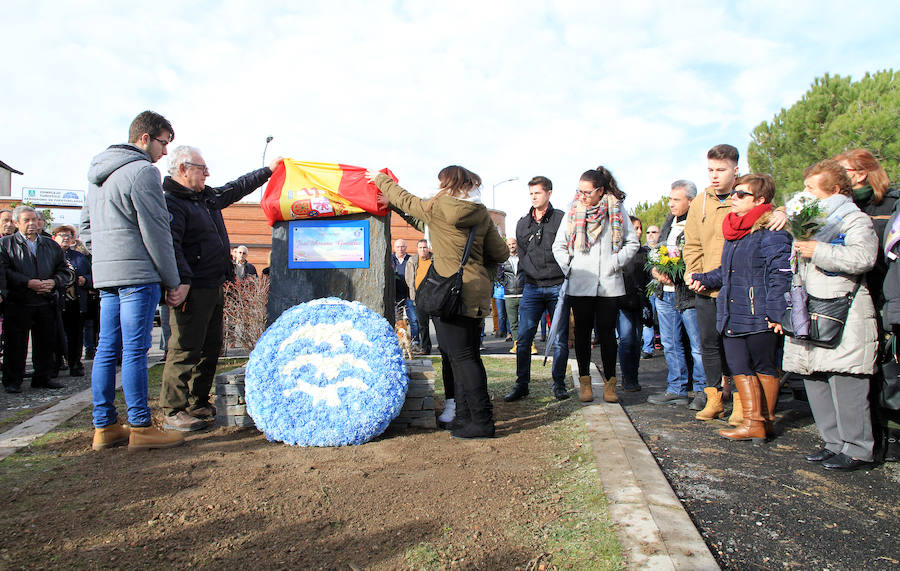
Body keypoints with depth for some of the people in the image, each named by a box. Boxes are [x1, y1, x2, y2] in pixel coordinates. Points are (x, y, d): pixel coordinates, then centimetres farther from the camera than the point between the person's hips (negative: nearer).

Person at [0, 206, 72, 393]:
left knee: (46, 342, 6)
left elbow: (65, 271, 13)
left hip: (46, 303, 3)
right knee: (15, 344, 0)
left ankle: (42, 377, 17)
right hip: (17, 303, -3)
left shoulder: (51, 245, 16)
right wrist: (28, 283, -17)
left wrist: (53, 282, -7)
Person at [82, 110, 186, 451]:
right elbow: (155, 232, -11)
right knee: (135, 350, -6)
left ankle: (104, 426, 16)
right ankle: (140, 428, -1)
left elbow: (86, 226, 26)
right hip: (137, 273, -9)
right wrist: (173, 282, -7)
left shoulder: (99, 174, 21)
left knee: (107, 350, 10)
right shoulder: (142, 171, -8)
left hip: (104, 273, 9)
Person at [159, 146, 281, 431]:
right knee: (185, 350, -6)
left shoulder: (207, 196, 18)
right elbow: (170, 246, -20)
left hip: (214, 288, 10)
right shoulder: (170, 202, -11)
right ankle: (173, 412, 2)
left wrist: (267, 170, 39)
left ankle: (198, 404, 25)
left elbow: (237, 188, 33)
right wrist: (182, 282, -28)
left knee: (210, 349, 14)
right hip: (193, 290, -10)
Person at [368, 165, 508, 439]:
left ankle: (482, 422, -1)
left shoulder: (437, 208, -7)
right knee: (467, 356, 13)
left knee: (462, 357, -4)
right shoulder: (481, 214, 8)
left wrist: (380, 178, 26)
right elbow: (501, 253, 10)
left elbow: (403, 199, 9)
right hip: (477, 291, 7)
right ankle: (466, 416, 21)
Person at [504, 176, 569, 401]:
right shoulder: (522, 223, 13)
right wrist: (525, 279, 10)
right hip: (532, 288, 3)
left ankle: (559, 384, 16)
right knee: (523, 338, -1)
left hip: (558, 287, -2)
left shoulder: (561, 218, 2)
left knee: (560, 339, 4)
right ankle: (521, 385, 8)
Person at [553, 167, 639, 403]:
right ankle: (584, 381, 14)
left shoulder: (617, 209, 4)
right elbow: (559, 245, 11)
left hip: (609, 284, -1)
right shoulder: (573, 211, 7)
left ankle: (609, 382, 13)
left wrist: (616, 263, -4)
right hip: (580, 284, 1)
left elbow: (632, 242, 9)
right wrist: (569, 268, -1)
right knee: (582, 332, 5)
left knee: (607, 331, 4)